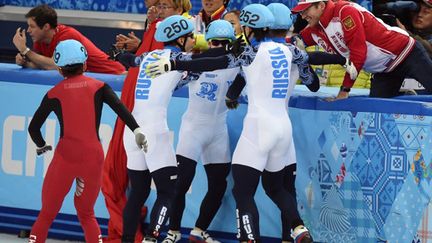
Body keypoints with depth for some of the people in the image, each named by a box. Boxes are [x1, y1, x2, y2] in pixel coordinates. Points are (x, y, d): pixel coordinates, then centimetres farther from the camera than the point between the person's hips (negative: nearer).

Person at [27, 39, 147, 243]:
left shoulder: (54, 93, 9)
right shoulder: (98, 87, 9)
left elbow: (33, 128, 12)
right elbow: (120, 108, -8)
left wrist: (41, 146, 30)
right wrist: (137, 130, -15)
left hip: (66, 155, -2)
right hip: (93, 155, 2)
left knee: (47, 214, 9)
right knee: (86, 214, 19)